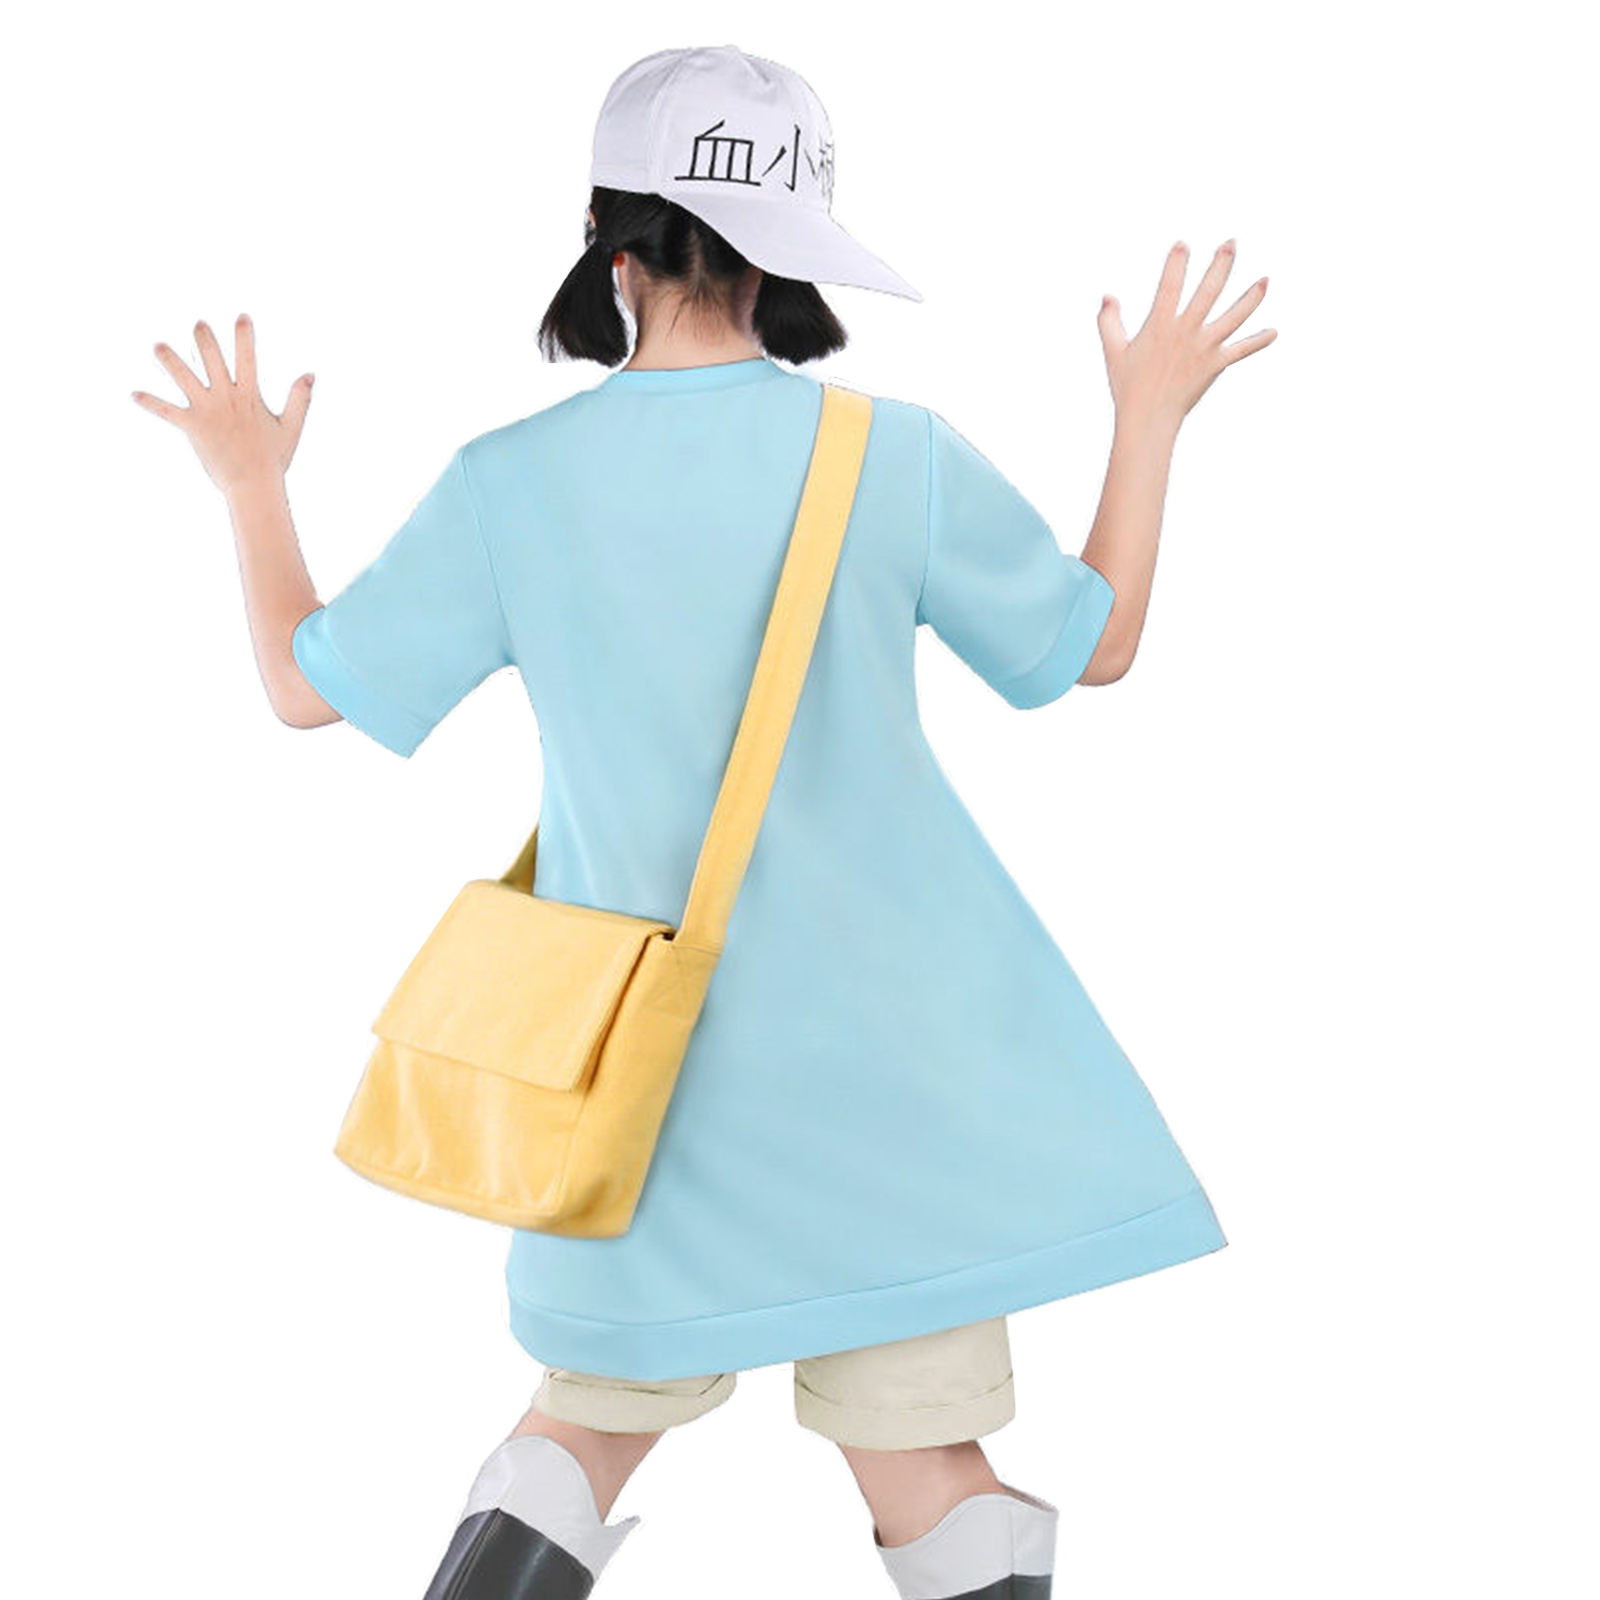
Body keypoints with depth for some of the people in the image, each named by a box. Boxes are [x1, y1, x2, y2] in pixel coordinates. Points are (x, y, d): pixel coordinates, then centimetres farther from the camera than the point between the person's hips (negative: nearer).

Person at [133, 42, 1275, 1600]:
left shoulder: (511, 484, -8)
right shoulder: (901, 458, -9)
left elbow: (304, 683, 2)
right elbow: (1100, 642, 6)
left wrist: (250, 485, 19)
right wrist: (1150, 413, 19)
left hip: (640, 1056, 1)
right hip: (885, 1047, -1)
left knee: (592, 1420, 21)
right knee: (927, 1456, 10)